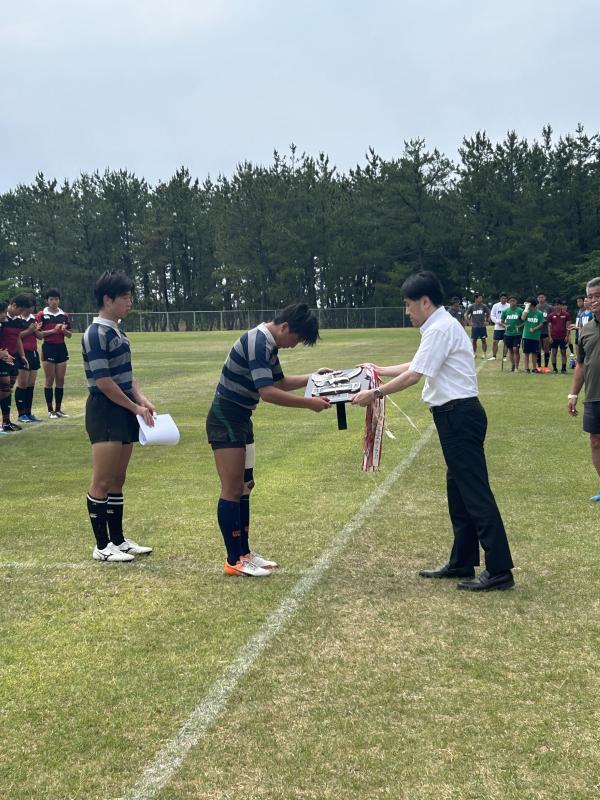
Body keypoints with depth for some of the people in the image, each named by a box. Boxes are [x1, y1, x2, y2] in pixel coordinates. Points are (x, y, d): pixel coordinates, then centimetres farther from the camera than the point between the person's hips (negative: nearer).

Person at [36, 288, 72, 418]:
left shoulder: (64, 315, 9)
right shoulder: (41, 315, -3)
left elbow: (69, 335, 12)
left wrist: (64, 330, -9)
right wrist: (53, 330, -17)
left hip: (61, 348, 4)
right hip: (48, 348, -4)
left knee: (60, 380, 6)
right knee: (50, 379, -1)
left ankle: (58, 409, 13)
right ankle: (50, 410, 4)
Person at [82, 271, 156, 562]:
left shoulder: (117, 332, 14)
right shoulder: (96, 334, -13)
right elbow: (103, 381, -17)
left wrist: (141, 399, 3)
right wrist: (135, 407, -11)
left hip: (123, 413, 9)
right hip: (104, 413, -9)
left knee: (117, 481, 13)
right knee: (102, 482, -3)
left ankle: (118, 540, 20)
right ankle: (102, 546, 4)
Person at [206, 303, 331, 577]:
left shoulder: (268, 344, 10)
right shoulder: (257, 342, -21)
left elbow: (280, 382, 24)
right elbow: (268, 392, -28)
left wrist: (312, 377, 13)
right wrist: (309, 402, -22)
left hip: (240, 420, 10)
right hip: (225, 419, -10)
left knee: (244, 487, 13)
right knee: (232, 490, -5)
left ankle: (244, 552, 21)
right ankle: (234, 561, 1)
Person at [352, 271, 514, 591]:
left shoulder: (440, 329, -15)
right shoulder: (440, 327, 17)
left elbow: (413, 376, -18)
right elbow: (415, 367, 27)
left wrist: (375, 393, -10)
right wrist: (379, 370, 33)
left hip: (459, 416, -11)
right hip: (457, 416, 11)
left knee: (475, 492, -9)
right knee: (459, 492, 15)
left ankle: (499, 570, -5)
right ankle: (462, 563, 24)